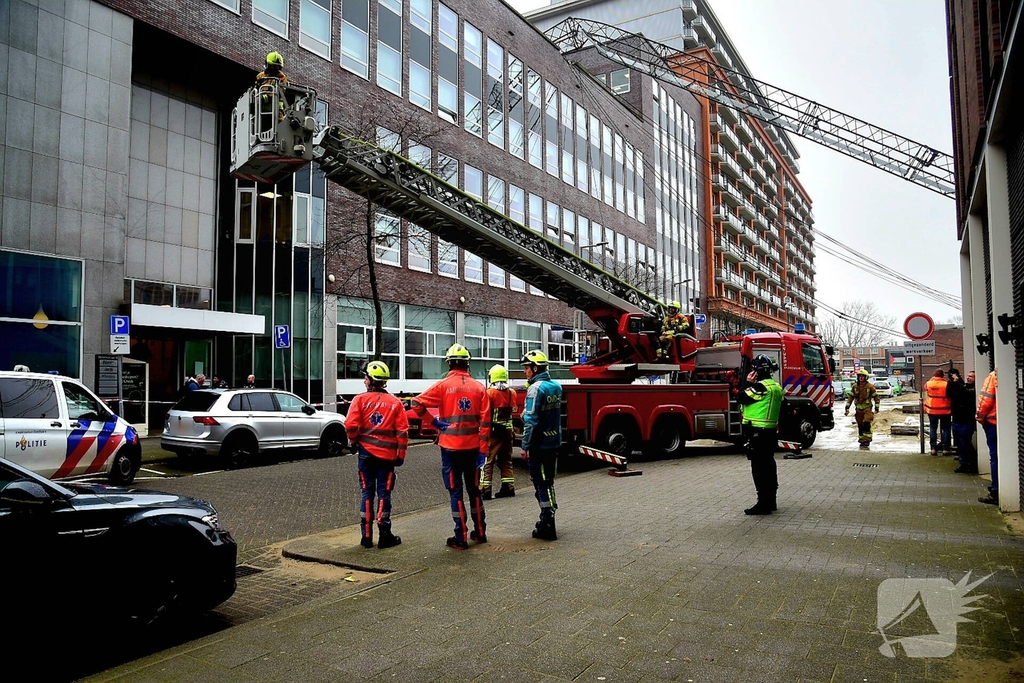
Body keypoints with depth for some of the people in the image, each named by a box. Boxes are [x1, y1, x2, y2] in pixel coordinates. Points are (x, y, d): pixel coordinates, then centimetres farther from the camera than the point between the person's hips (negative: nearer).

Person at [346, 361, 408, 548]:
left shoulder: (360, 400, -4)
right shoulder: (396, 403, 0)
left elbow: (350, 425, -14)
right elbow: (402, 431, -4)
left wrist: (354, 442, 5)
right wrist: (401, 455, 3)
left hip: (366, 453, 0)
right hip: (387, 454, 0)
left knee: (367, 493, 9)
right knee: (384, 493, 6)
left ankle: (367, 536, 12)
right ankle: (385, 536, 7)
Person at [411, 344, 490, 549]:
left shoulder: (443, 386, -6)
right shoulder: (479, 388, 1)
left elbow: (416, 403, -13)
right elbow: (485, 422, -2)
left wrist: (433, 421, -4)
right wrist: (483, 450, 1)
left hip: (450, 447, -3)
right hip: (472, 447, 3)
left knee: (456, 491, 4)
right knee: (474, 489, 16)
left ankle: (461, 538, 7)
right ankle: (480, 532, 25)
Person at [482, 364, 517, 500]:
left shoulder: (489, 393, -13)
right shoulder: (512, 393, 4)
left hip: (494, 431, -5)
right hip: (508, 429, 5)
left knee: (488, 460, -1)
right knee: (506, 460, 16)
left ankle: (485, 489, -3)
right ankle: (508, 487, 19)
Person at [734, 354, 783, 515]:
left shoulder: (761, 386, -18)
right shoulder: (776, 386, 13)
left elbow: (741, 398, -16)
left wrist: (748, 383, -6)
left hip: (758, 432, -10)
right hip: (770, 431, 10)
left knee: (759, 468, -6)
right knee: (769, 466, 15)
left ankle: (763, 504, -3)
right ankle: (770, 501, 23)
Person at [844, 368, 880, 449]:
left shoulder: (870, 387, -6)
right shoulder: (855, 386, 5)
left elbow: (876, 397, -1)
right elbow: (850, 397, 9)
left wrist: (876, 408, -5)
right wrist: (847, 408, 4)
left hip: (867, 409, -4)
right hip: (858, 409, 4)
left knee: (866, 424, -18)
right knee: (860, 426, 8)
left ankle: (867, 440, -15)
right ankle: (861, 440, 18)